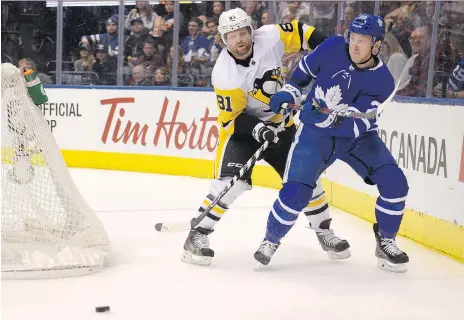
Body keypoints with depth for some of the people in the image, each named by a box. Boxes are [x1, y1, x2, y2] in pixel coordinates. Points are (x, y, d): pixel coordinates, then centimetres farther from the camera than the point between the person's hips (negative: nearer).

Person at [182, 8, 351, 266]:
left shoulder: (269, 38, -18)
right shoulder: (224, 74, -24)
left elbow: (299, 32, -1)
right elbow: (231, 117, -19)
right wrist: (256, 128, -34)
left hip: (281, 123, 4)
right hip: (242, 126, -4)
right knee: (232, 181, -22)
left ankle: (324, 232, 23)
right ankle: (198, 235, -11)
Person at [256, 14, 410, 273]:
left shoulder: (382, 81, -19)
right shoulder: (333, 47, -15)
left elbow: (357, 124, -26)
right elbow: (306, 68, 6)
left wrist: (338, 119, -44)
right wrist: (288, 92, -1)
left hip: (358, 135, 1)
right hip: (315, 133, 0)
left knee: (395, 183, -15)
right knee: (295, 193, -15)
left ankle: (386, 242, 8)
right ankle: (271, 240, 11)